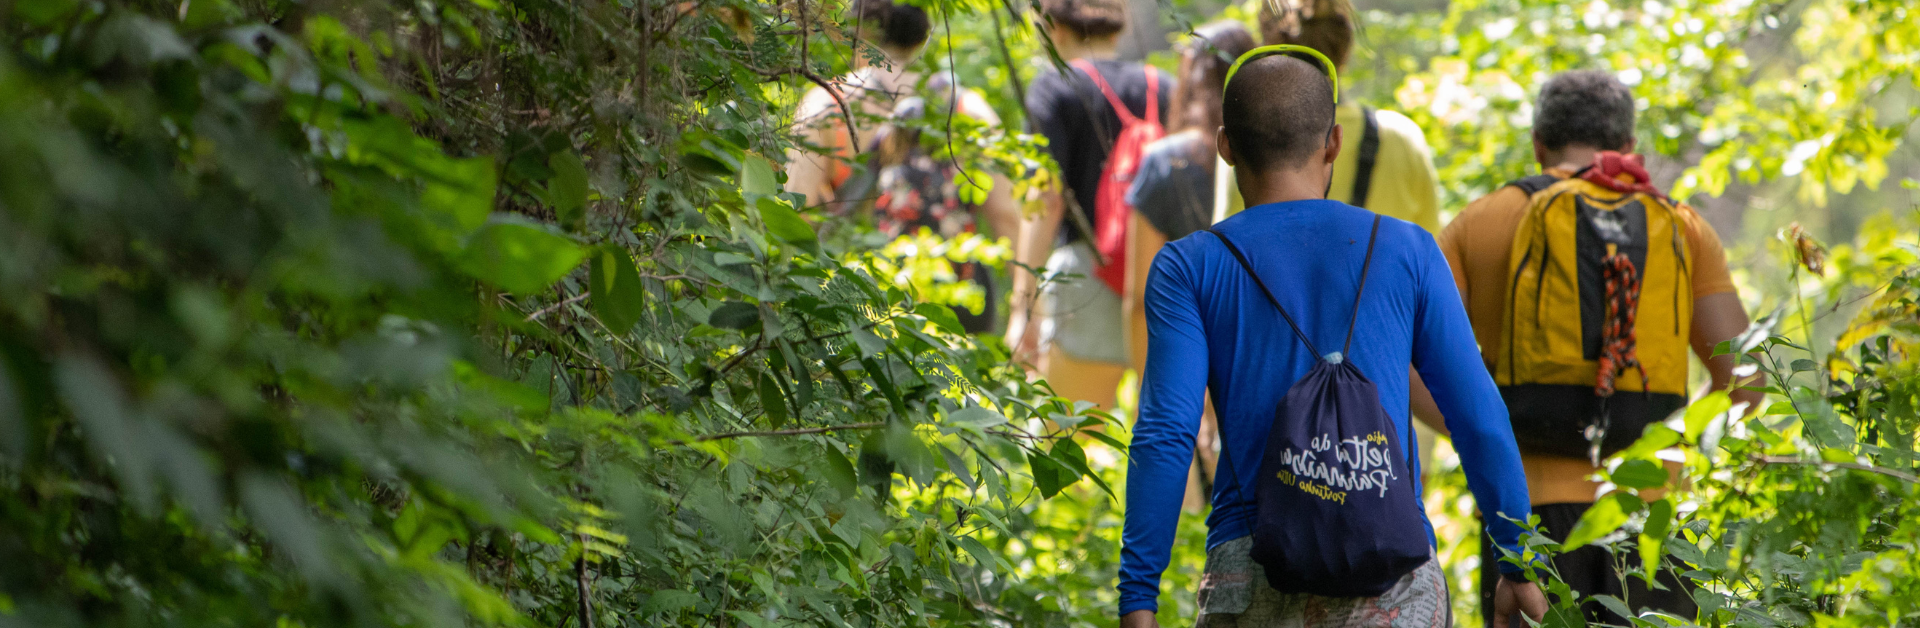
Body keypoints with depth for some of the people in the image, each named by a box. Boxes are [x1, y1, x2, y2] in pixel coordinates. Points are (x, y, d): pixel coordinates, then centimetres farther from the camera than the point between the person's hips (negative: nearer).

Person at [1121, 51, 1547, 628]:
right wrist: (1518, 564, 15)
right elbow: (1478, 418, 7)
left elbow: (1166, 434, -5)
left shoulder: (1190, 269, 5)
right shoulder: (1406, 250, 8)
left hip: (1254, 578, 0)